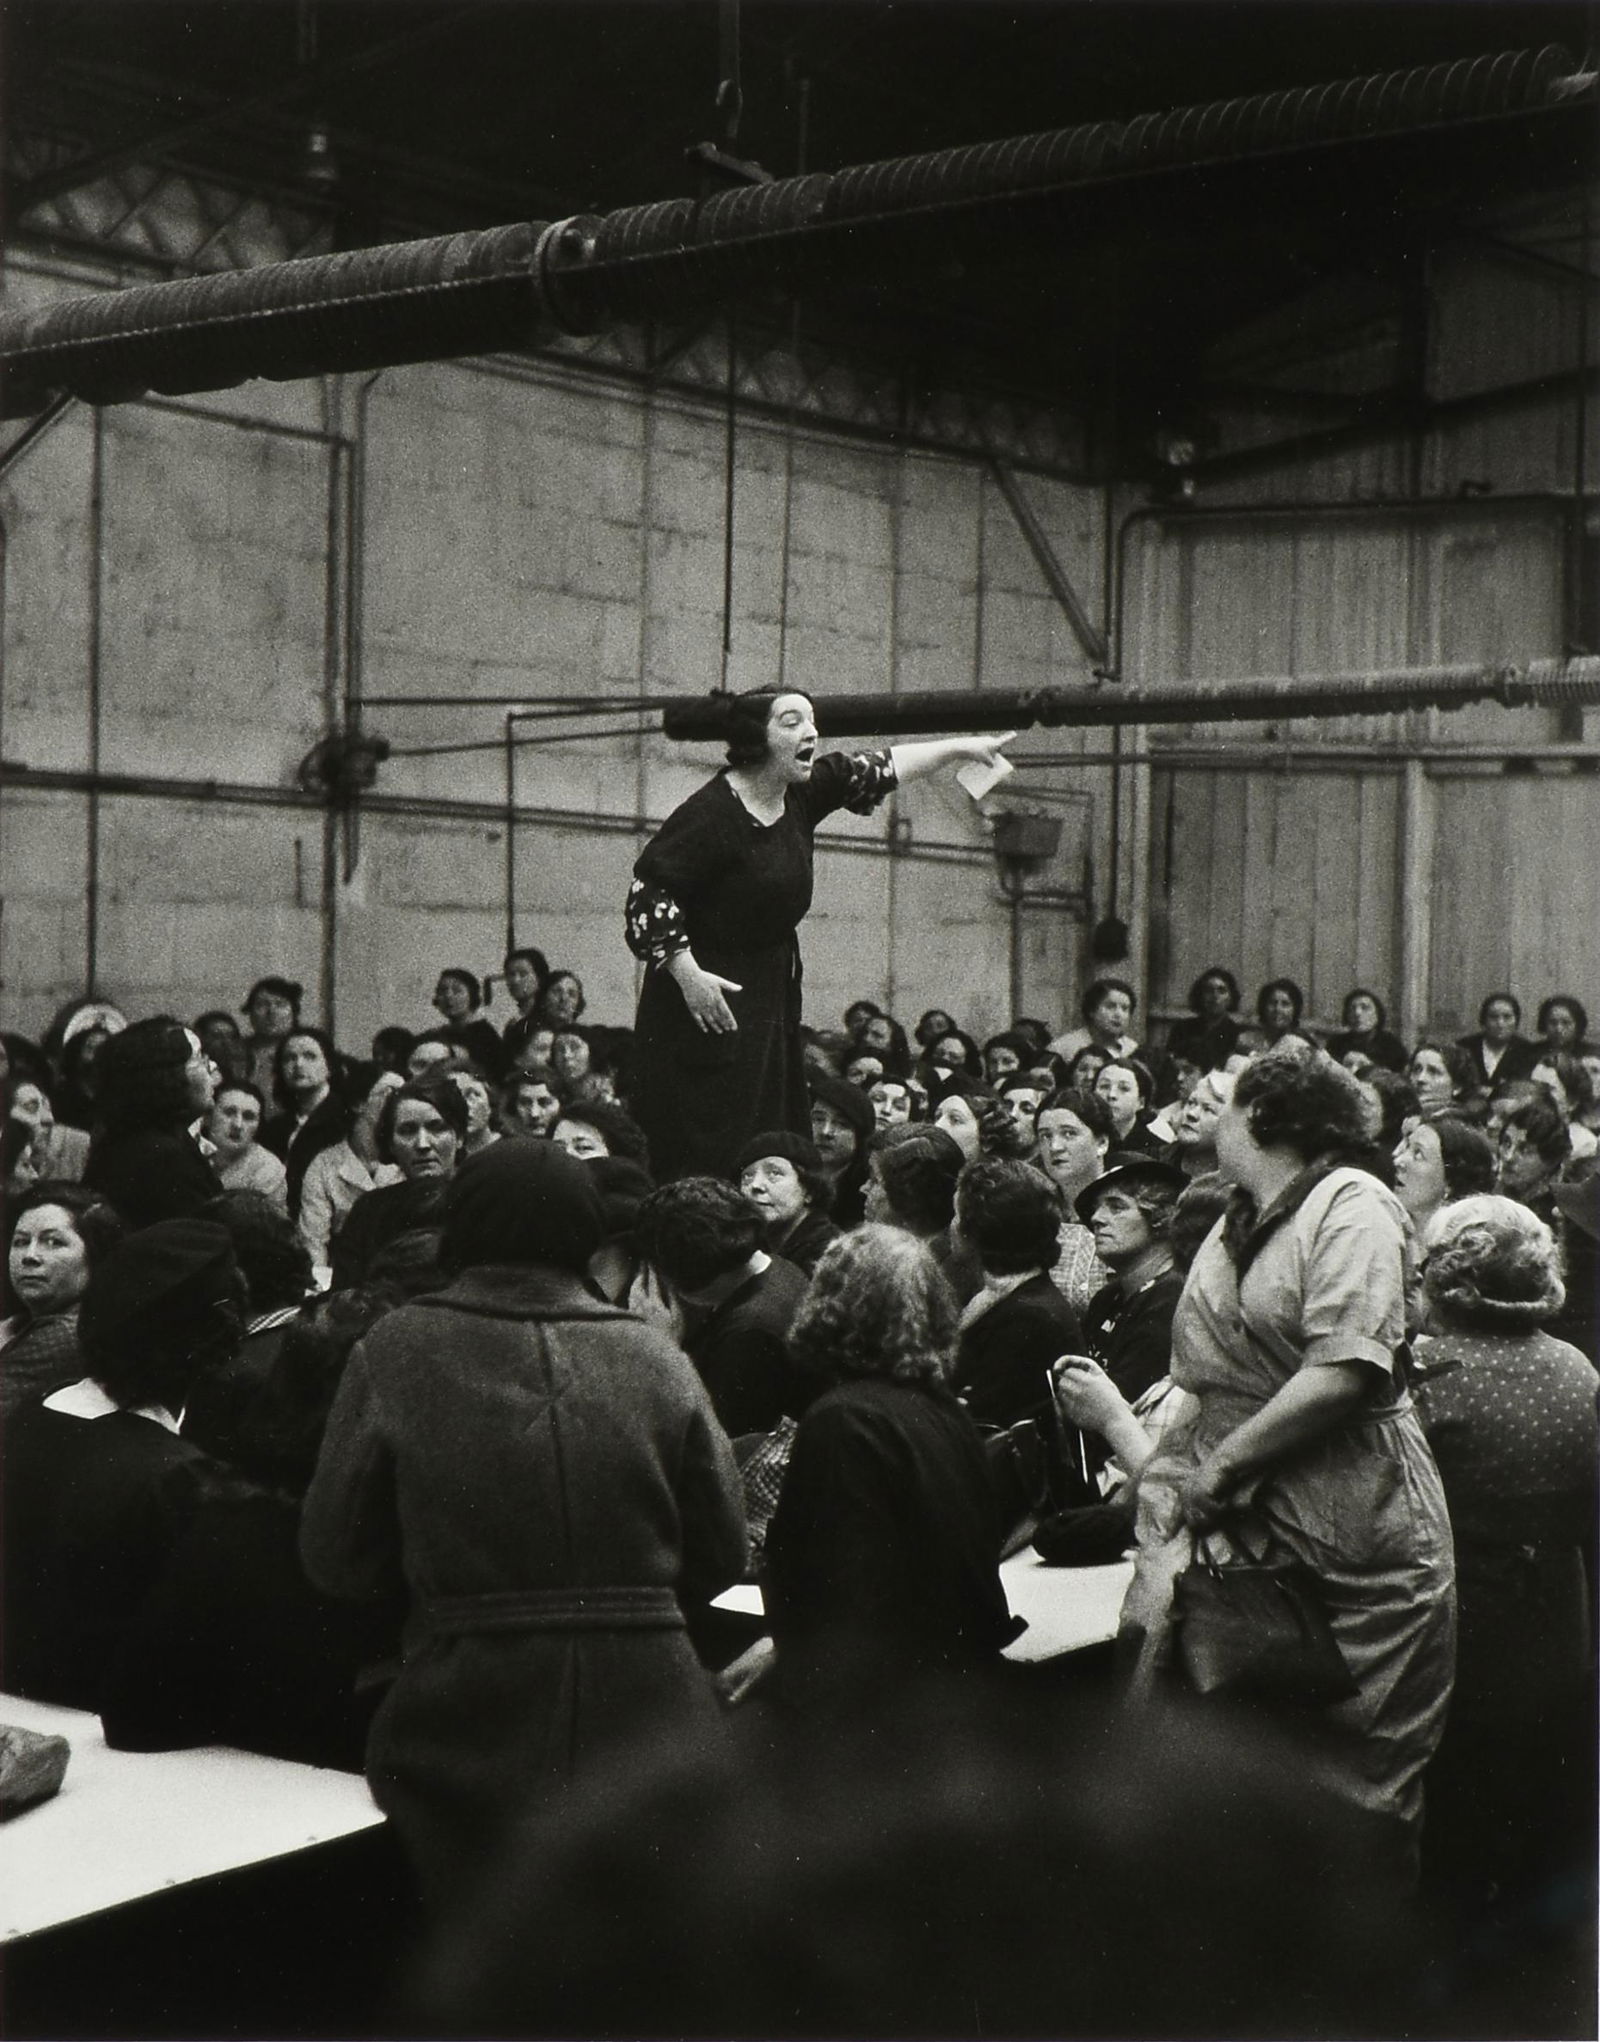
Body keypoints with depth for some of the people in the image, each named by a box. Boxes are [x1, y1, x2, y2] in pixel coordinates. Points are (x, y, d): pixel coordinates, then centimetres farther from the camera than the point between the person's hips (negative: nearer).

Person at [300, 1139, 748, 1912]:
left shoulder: (393, 1352, -4)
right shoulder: (654, 1358, 0)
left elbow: (336, 1558, -1)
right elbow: (720, 1552, 5)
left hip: (471, 1729, -1)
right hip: (645, 1723, 2)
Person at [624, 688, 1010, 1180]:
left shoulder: (801, 794, 6)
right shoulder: (711, 814, -18)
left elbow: (879, 770, 17)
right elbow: (649, 888, -19)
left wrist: (958, 747, 13)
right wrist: (688, 974, -23)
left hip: (774, 996, 9)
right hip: (710, 997, -8)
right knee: (711, 1157, -9)